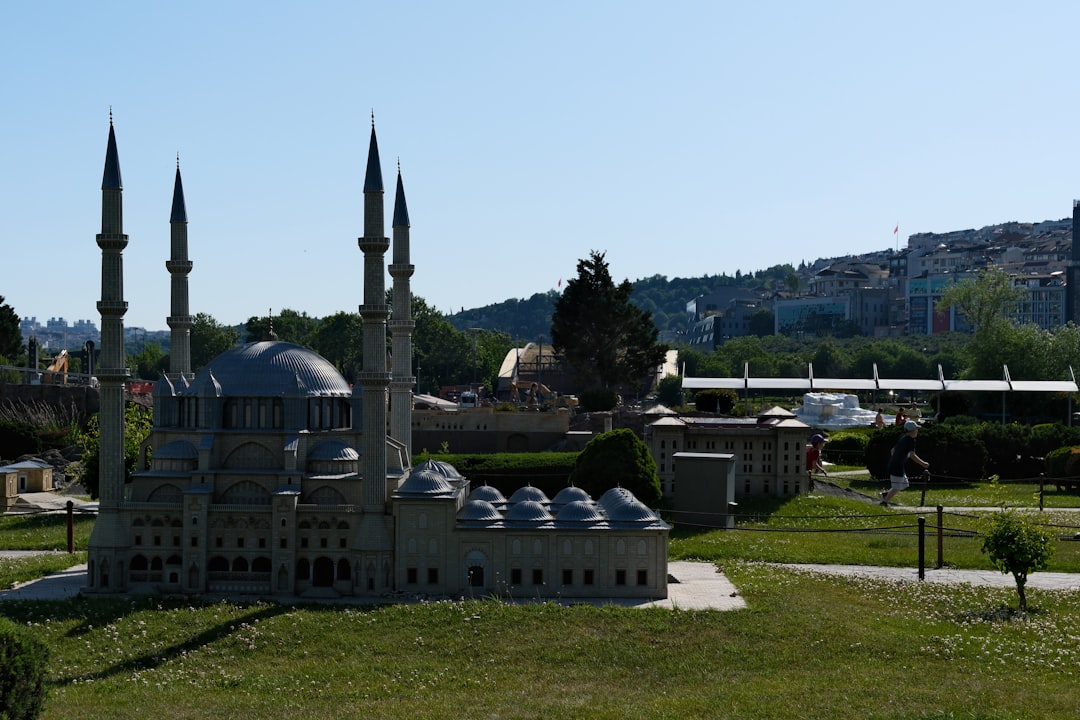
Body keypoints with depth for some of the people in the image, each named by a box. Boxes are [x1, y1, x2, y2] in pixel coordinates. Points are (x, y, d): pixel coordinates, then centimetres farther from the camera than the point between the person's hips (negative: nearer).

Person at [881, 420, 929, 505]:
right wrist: (923, 463, -15)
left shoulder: (902, 437, 13)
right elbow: (912, 455, -20)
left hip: (893, 464, 9)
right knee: (896, 488, -3)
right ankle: (884, 502, -2)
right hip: (898, 466, -9)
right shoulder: (911, 440, -13)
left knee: (905, 484, 18)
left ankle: (884, 494, 15)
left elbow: (893, 450, 20)